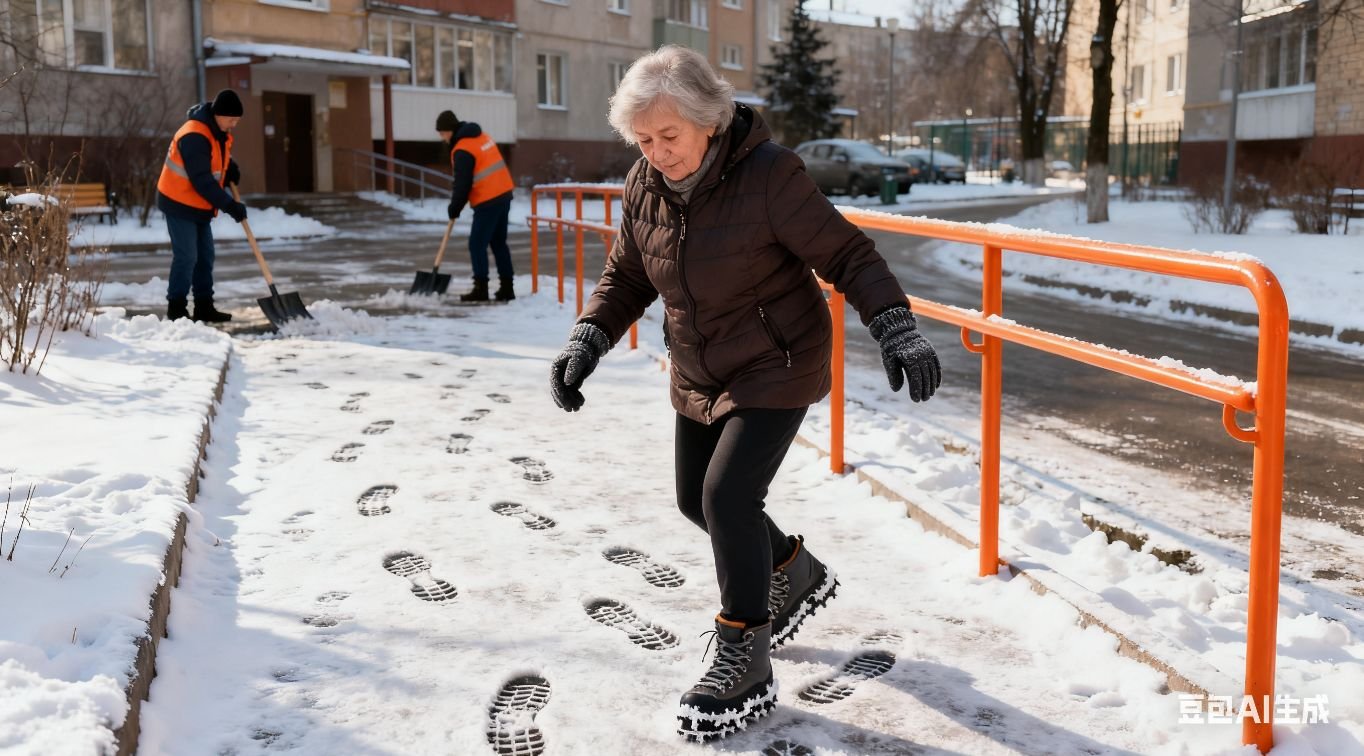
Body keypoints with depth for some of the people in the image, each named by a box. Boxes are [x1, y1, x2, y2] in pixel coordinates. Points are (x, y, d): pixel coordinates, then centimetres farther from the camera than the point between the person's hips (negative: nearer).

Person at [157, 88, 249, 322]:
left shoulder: (219, 132, 4)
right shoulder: (194, 136, -25)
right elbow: (202, 180, -28)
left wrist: (232, 170, 1)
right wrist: (230, 205, -27)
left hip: (200, 206, 9)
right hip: (180, 204, -9)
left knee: (205, 256, 9)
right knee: (186, 257, -8)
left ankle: (204, 307, 14)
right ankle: (176, 308, 1)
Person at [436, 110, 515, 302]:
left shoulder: (462, 150, -15)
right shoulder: (481, 136, 13)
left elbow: (463, 183, -14)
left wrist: (455, 208, 0)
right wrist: (457, 197, 20)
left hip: (488, 202, -9)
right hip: (504, 194, 9)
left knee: (477, 245, -2)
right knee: (499, 243, 14)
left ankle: (480, 289, -2)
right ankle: (506, 288, 15)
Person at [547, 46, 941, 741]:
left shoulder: (767, 175, -23)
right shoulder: (646, 186, -6)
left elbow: (846, 255, -19)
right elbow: (627, 276, 4)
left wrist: (897, 332, -30)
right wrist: (586, 342, -10)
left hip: (777, 366, -7)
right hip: (702, 372, 7)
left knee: (728, 499, -16)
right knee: (697, 499, 15)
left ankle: (744, 667, 2)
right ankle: (797, 577, 42)